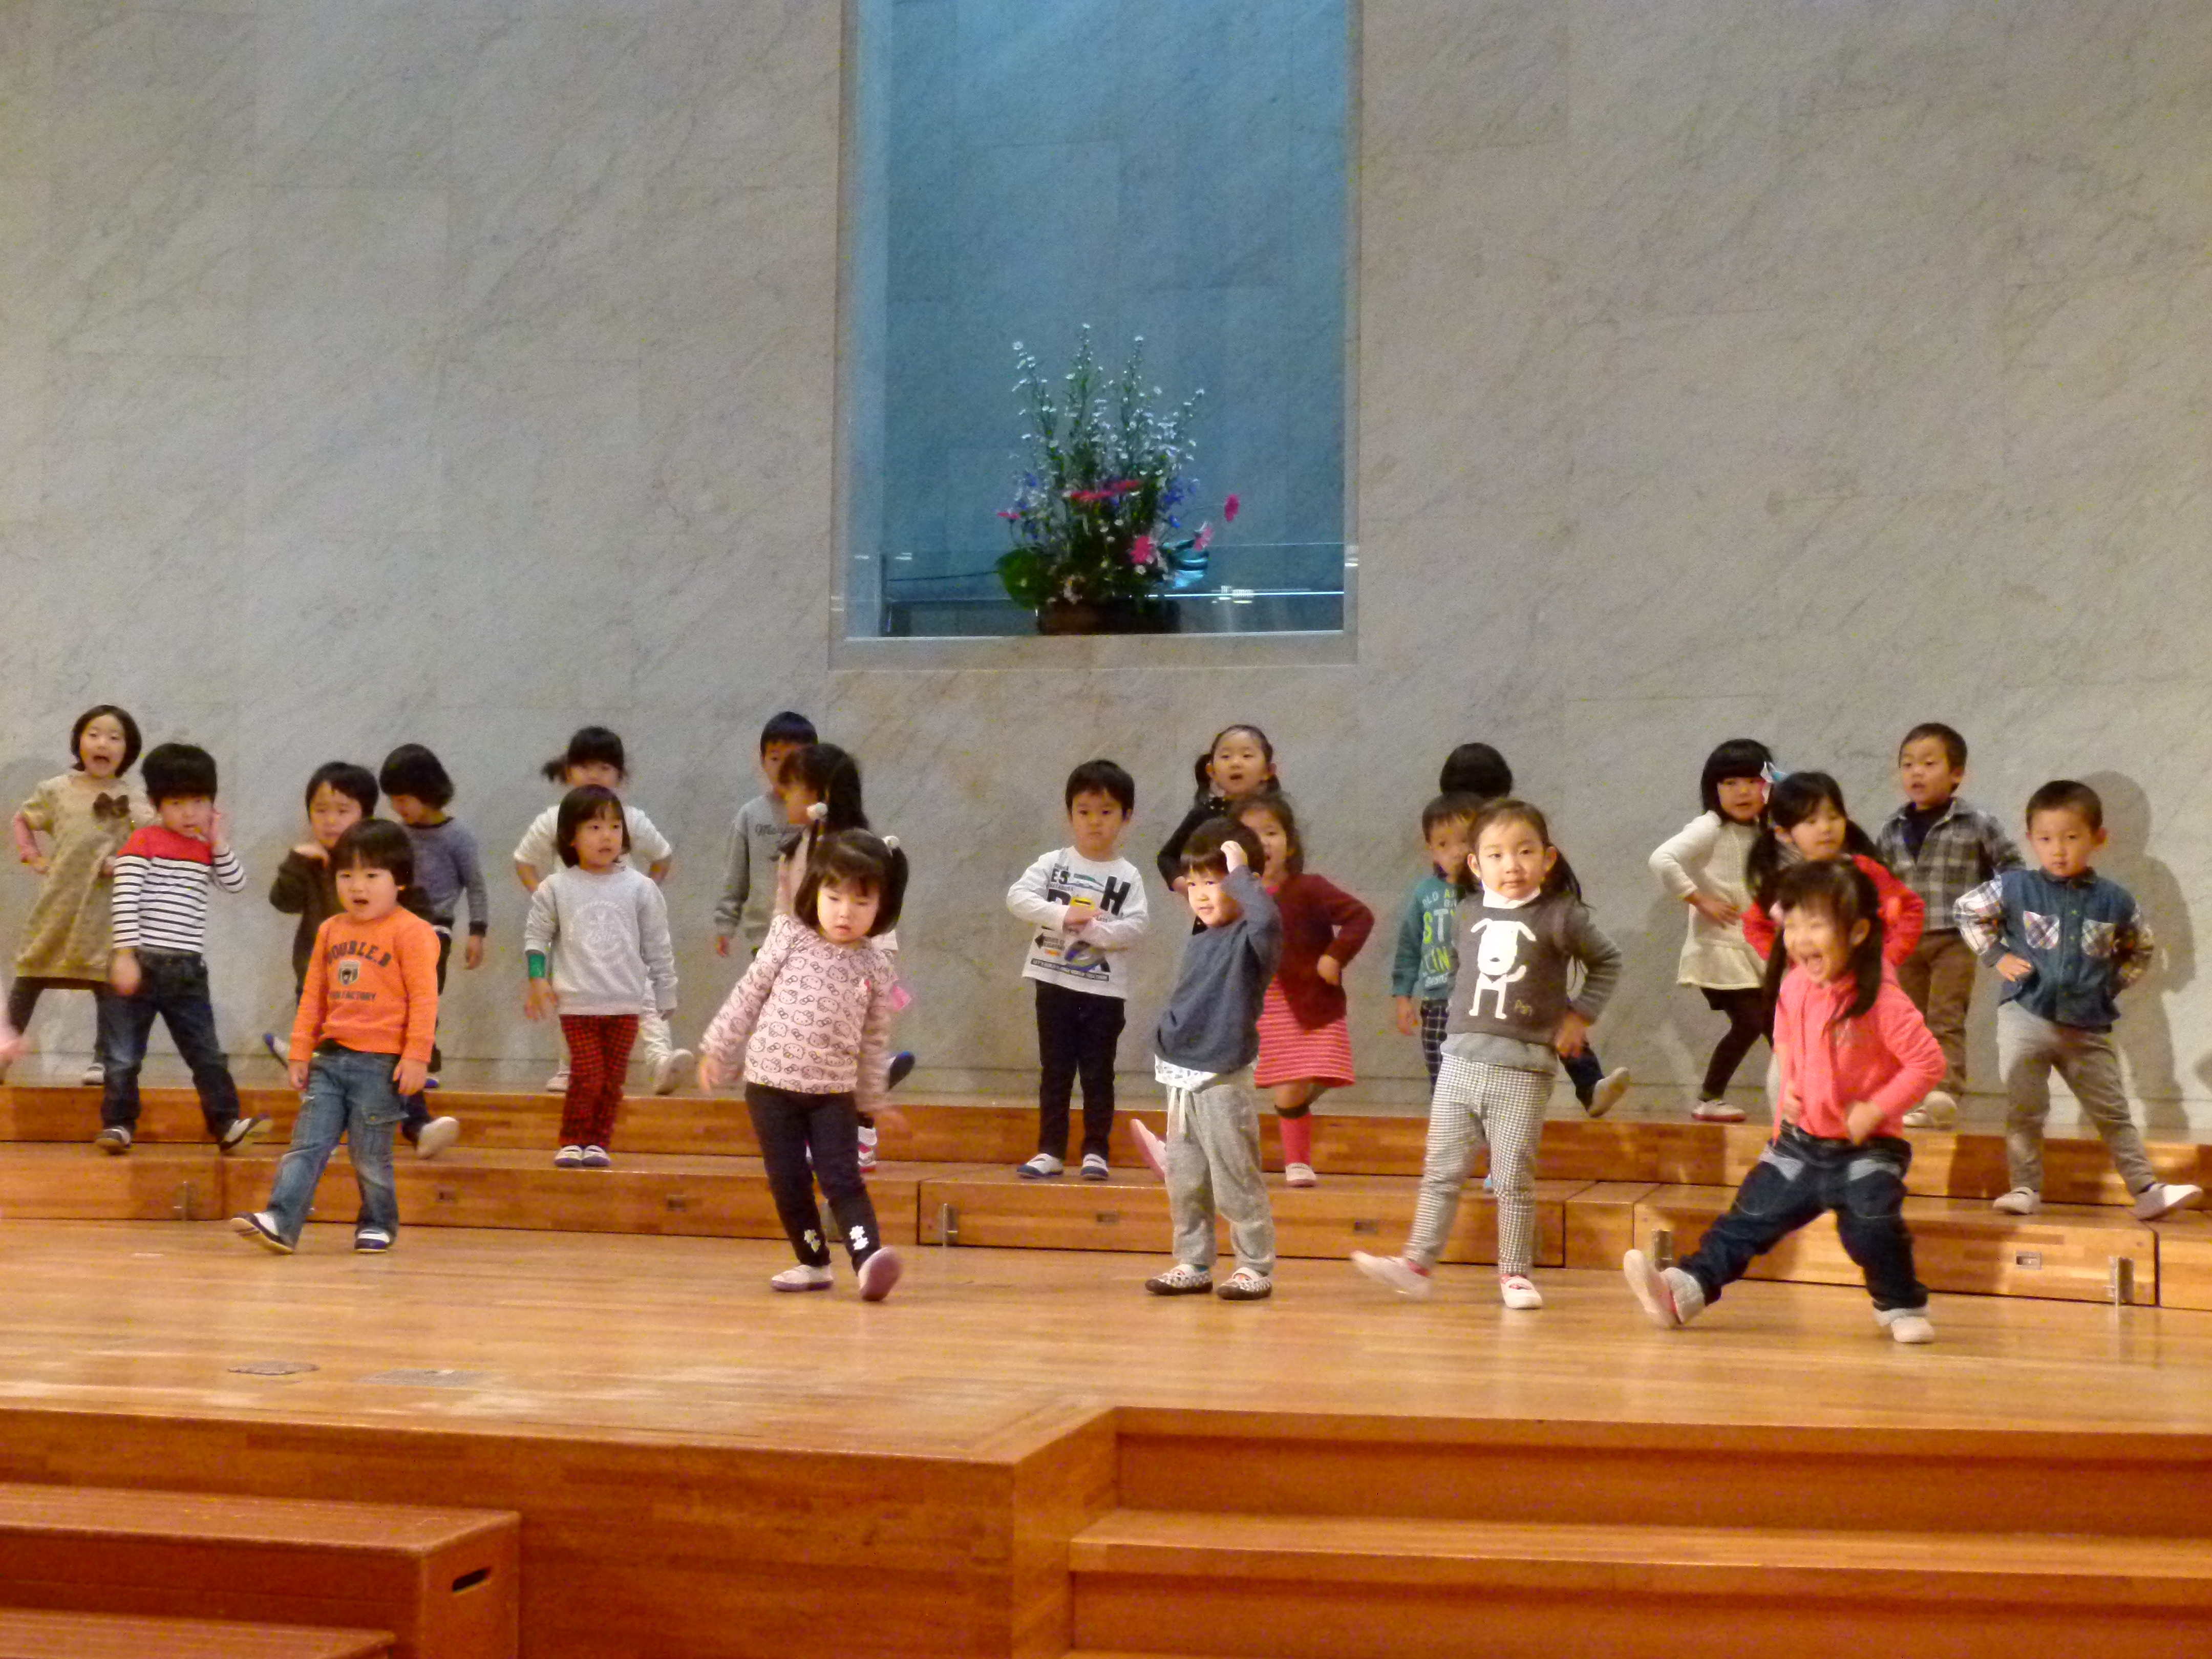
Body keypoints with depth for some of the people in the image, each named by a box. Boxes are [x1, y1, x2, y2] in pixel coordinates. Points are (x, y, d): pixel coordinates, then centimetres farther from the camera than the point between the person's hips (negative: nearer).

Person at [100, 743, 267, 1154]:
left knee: (207, 1053, 7)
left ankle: (226, 1124, 10)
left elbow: (236, 884, 4)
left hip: (188, 970, 5)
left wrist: (218, 841, -2)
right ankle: (118, 1123, 12)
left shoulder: (206, 849, 13)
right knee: (123, 1054, 3)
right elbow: (125, 900, -13)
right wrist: (125, 954, -20)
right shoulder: (143, 843, -6)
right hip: (142, 964, -5)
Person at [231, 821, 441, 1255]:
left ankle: (378, 1224, 20)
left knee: (369, 1154, 2)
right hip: (330, 1060, 6)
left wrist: (416, 1057, -16)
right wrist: (300, 1051, 13)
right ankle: (281, 1222, -8)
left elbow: (424, 997, -10)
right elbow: (313, 995, 17)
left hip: (380, 1064, -6)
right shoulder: (330, 930, 13)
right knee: (307, 1144, -3)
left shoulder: (411, 932, -6)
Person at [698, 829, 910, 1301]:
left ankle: (869, 1258, -19)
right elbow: (749, 995, 5)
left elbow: (875, 1040, 9)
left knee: (842, 1178, -11)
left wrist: (872, 1099, 15)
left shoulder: (876, 965, 0)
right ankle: (814, 1263, 17)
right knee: (789, 1182, 4)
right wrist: (717, 1049, 7)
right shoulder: (789, 937, -2)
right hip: (771, 1084, 1)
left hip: (835, 1091, -1)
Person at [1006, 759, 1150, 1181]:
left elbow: (1134, 928, -11)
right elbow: (1017, 896, -11)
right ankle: (1050, 1152, 13)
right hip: (1055, 983, 1)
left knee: (1098, 1074, 5)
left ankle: (1096, 1152, 14)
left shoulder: (1127, 876, -1)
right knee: (1055, 1072, 7)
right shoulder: (1052, 863, 1)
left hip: (1105, 991, -1)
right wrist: (1062, 915, -21)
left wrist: (1092, 929, -20)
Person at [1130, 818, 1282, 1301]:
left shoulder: (1249, 940, -11)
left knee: (1236, 1183, -1)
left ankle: (1256, 1268, 8)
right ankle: (1193, 1265, 22)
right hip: (1183, 1083, 8)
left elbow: (1266, 917, -36)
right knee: (1184, 1183, 13)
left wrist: (1239, 872, -24)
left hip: (1223, 1084, -8)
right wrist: (1163, 1049, 20)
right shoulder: (1197, 945, 13)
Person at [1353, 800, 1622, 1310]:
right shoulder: (1471, 914, 8)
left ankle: (1515, 1274, 11)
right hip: (1461, 1061, 4)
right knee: (1441, 1172, 7)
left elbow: (1607, 963, 6)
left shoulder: (1560, 916, -6)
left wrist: (1580, 1016, 0)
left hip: (1523, 1068, -4)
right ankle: (1416, 1263, 11)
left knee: (1513, 1180, 1)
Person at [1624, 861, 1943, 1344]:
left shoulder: (1882, 1001, -22)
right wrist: (1789, 1087, 3)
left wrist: (1877, 1110, -21)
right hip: (1801, 1139, 5)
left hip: (1867, 1145, -5)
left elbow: (1928, 1064, -19)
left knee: (1871, 1225, -20)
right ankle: (1683, 1289, 5)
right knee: (1751, 1216, 5)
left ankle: (1903, 1307, 3)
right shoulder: (1793, 987, -3)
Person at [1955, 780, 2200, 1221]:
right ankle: (2025, 1189, 8)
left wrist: (2114, 982, 4)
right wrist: (1997, 956, 0)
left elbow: (2141, 948, 18)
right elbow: (1966, 910, 8)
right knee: (2025, 1110, 1)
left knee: (2113, 1115, 7)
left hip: (2089, 1028, 2)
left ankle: (2146, 1191, 8)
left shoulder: (2114, 901, 0)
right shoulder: (2015, 889, -5)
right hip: (2026, 1019, -1)